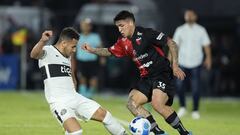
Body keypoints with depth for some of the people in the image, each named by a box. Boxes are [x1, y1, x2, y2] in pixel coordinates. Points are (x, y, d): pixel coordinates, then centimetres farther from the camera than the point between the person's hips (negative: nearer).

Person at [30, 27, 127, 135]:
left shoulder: (68, 56, 17)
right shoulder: (47, 52, -8)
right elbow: (33, 55, -32)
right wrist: (43, 41, -51)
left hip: (75, 98, 8)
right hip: (59, 103, -8)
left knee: (104, 114, 8)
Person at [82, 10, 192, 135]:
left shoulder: (145, 34, -13)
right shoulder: (123, 42, 10)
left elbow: (171, 43, -11)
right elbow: (109, 52, 25)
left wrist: (175, 66, -15)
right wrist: (91, 50, 9)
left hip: (162, 74, -8)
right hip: (146, 78, 8)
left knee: (157, 104, -27)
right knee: (132, 104, -8)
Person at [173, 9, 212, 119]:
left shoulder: (201, 30, 5)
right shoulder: (180, 30, 7)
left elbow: (206, 44, 2)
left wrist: (208, 58, -9)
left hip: (196, 63, -1)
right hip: (182, 62, 1)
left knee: (195, 88, -4)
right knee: (179, 85, -6)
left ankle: (195, 111, 6)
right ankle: (182, 107, 12)